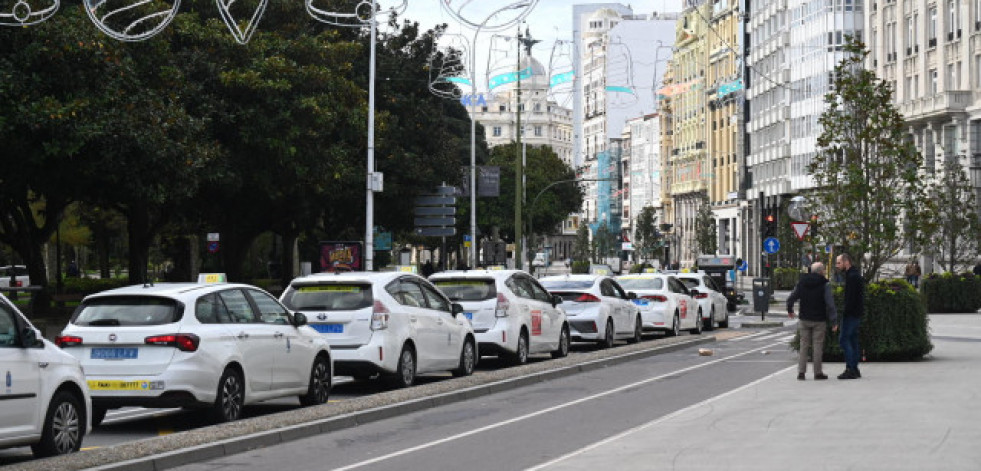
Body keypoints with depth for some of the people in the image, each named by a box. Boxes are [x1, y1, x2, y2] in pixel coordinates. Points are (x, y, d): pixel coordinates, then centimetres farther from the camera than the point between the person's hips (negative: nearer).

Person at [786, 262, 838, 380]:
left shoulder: (801, 283, 3)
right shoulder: (824, 285, -8)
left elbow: (791, 298, 7)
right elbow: (830, 304, -13)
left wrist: (790, 310, 27)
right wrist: (834, 322, -9)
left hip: (804, 320, 3)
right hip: (819, 321, -3)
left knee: (804, 345, 7)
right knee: (817, 346, 2)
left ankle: (801, 372, 2)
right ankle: (818, 372, 4)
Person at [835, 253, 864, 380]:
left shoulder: (852, 276, -16)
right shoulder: (855, 274, 17)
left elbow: (851, 298, -22)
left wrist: (846, 313, -20)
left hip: (851, 313, -10)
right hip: (856, 313, 10)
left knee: (843, 338, -10)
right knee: (852, 339, 12)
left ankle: (850, 369, -13)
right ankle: (854, 369, 13)